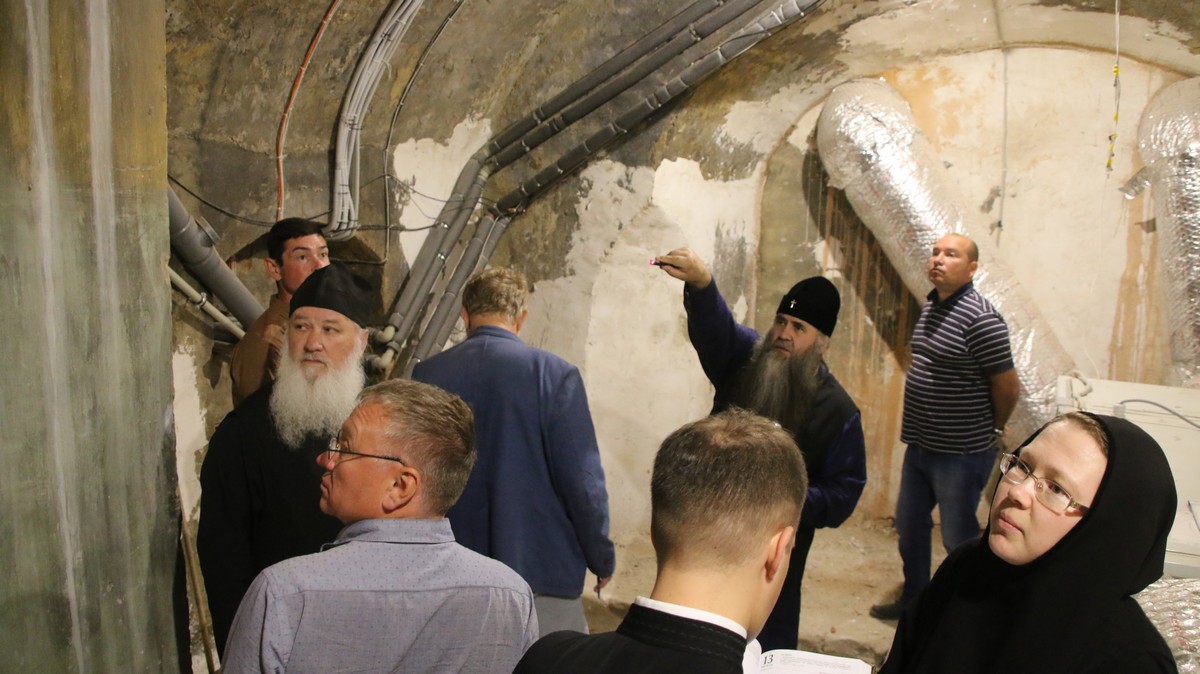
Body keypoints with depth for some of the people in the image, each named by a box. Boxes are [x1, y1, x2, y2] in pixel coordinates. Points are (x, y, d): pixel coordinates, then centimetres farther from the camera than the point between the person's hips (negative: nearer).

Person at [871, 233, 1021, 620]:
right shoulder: (931, 305, 8)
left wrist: (992, 430, 0)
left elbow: (1007, 386, -16)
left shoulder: (980, 319, -21)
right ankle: (914, 599, 38)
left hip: (960, 453, -9)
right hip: (920, 445, 9)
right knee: (910, 524, 20)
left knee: (958, 538, 5)